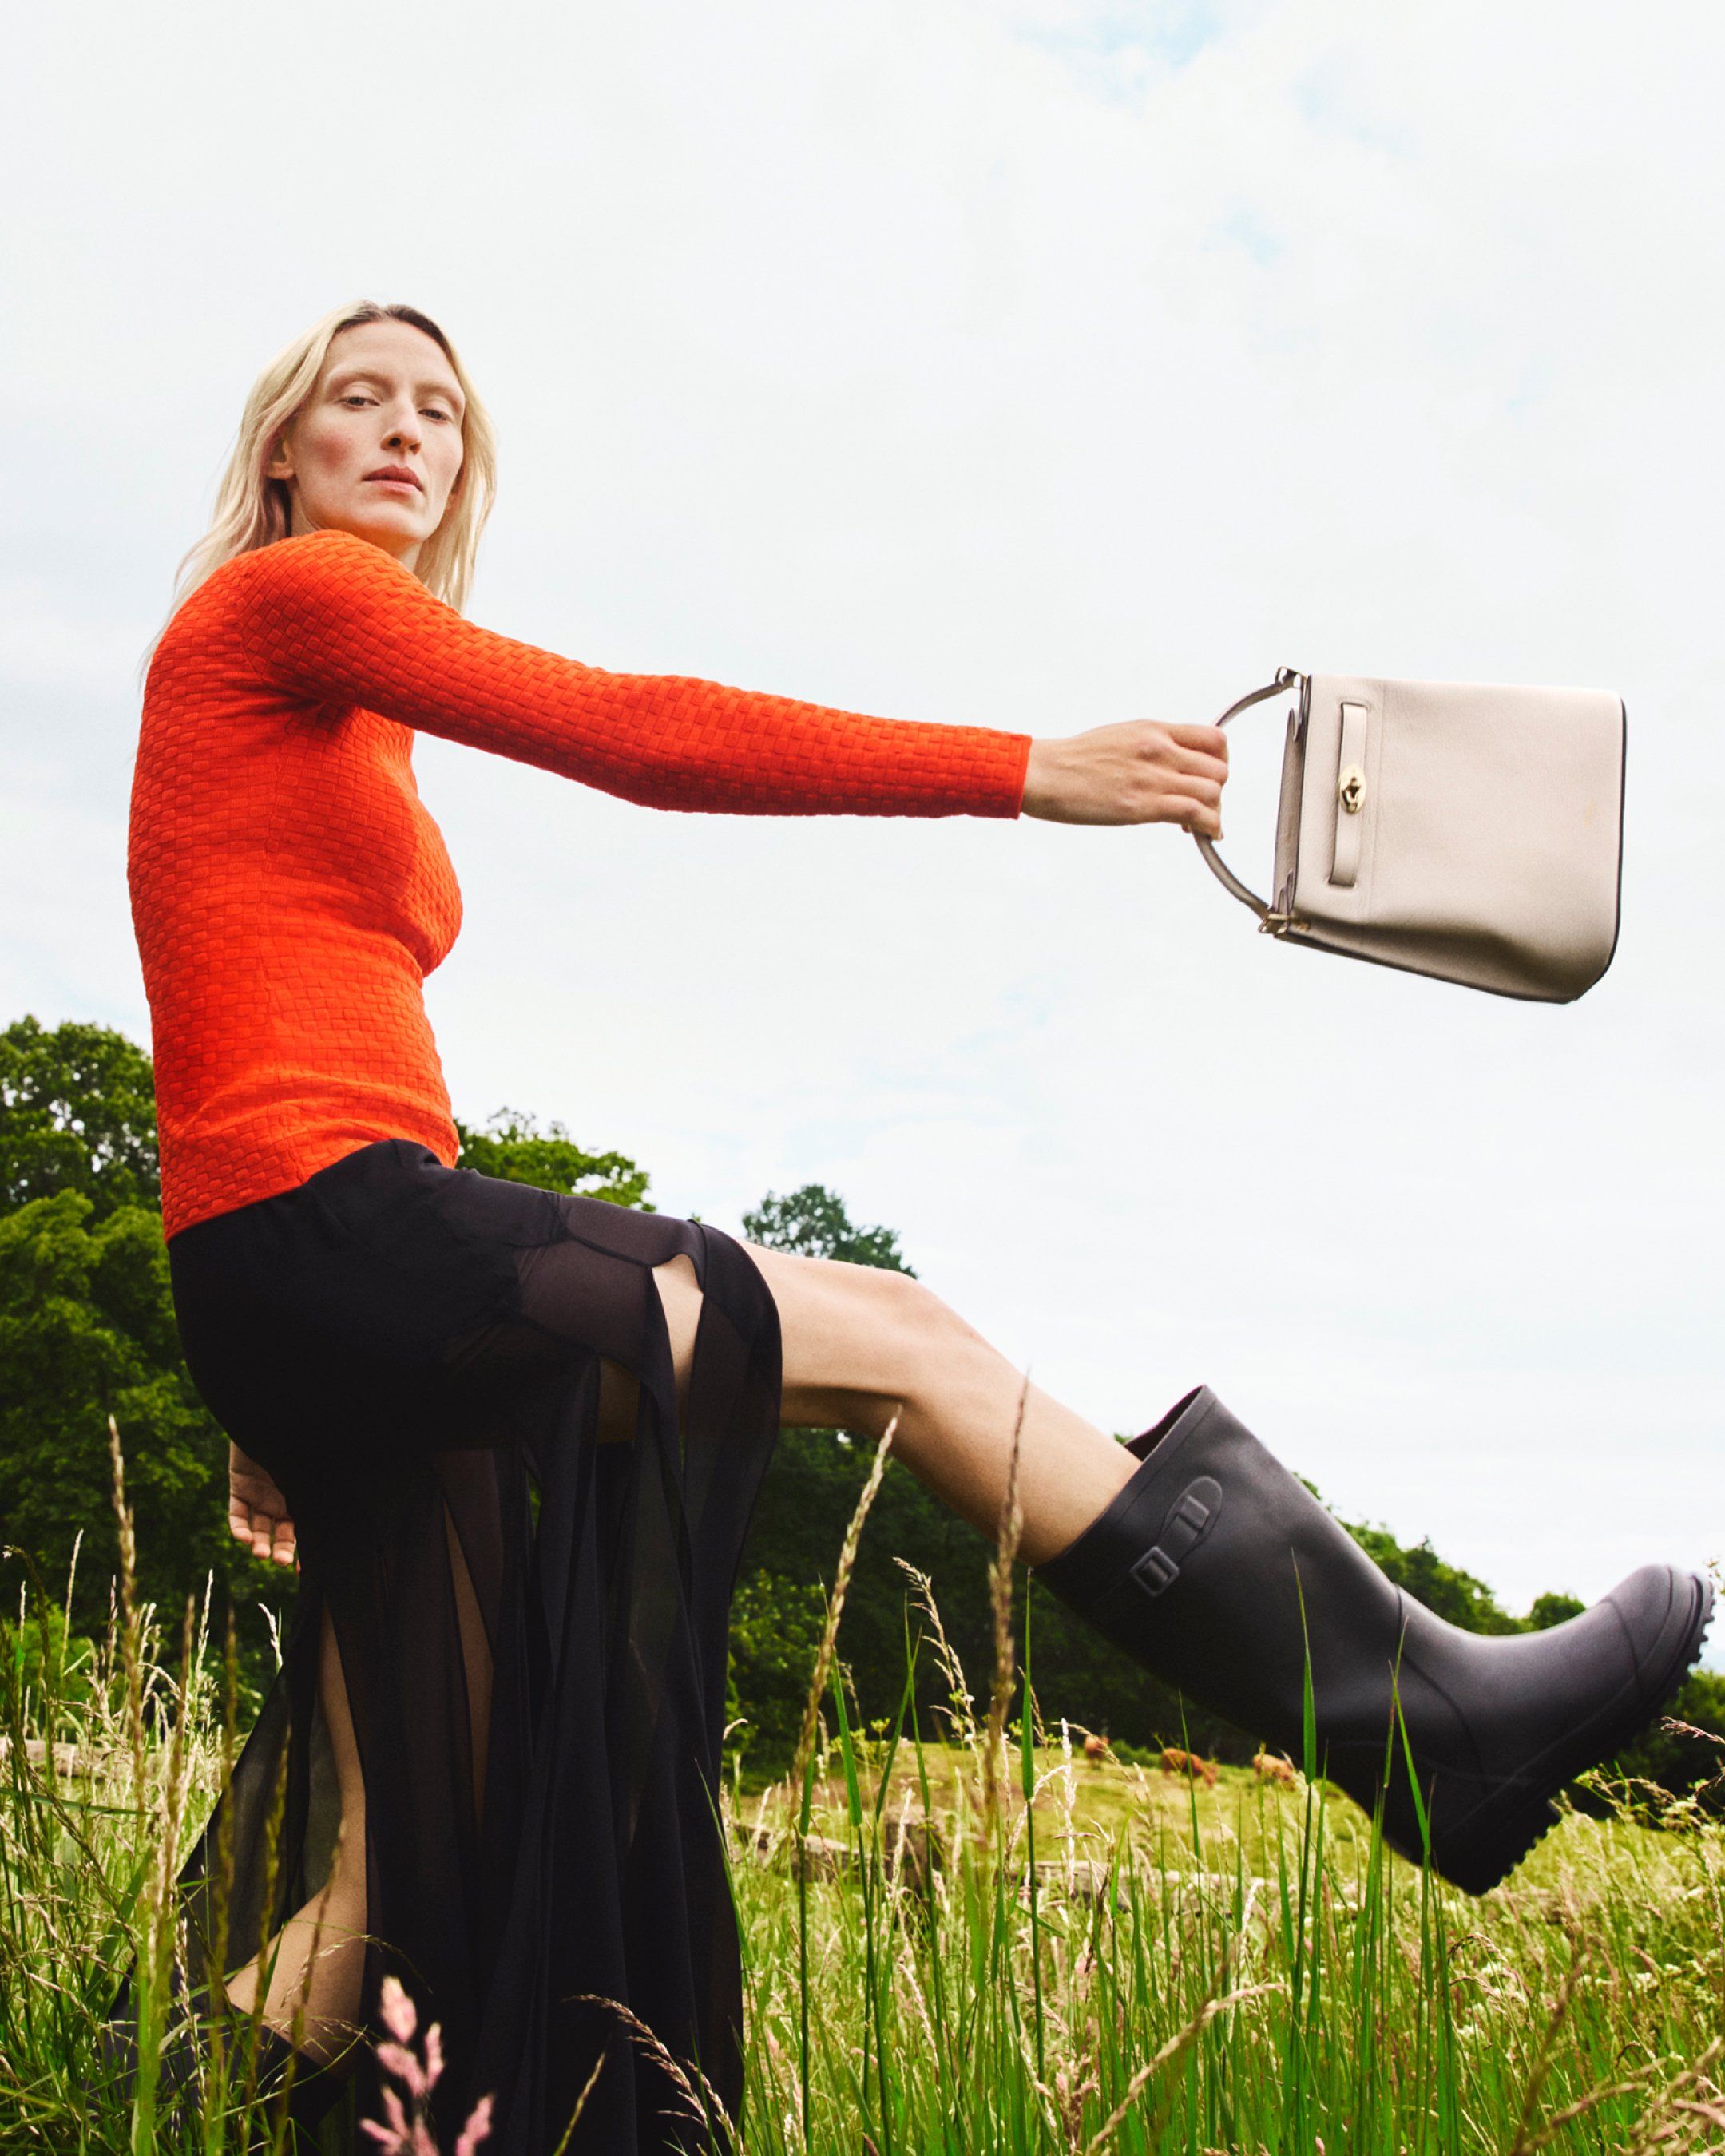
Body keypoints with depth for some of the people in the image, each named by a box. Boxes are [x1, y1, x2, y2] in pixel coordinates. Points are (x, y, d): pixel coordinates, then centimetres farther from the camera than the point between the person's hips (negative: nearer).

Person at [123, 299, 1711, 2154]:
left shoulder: (350, 723, 26)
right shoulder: (280, 598, 0)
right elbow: (633, 733, -14)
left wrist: (282, 1397, 19)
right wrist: (1027, 772, -18)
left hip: (320, 1285, 10)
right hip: (318, 1231, -10)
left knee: (410, 1859, 8)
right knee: (893, 1338, -12)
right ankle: (1414, 1720, -10)